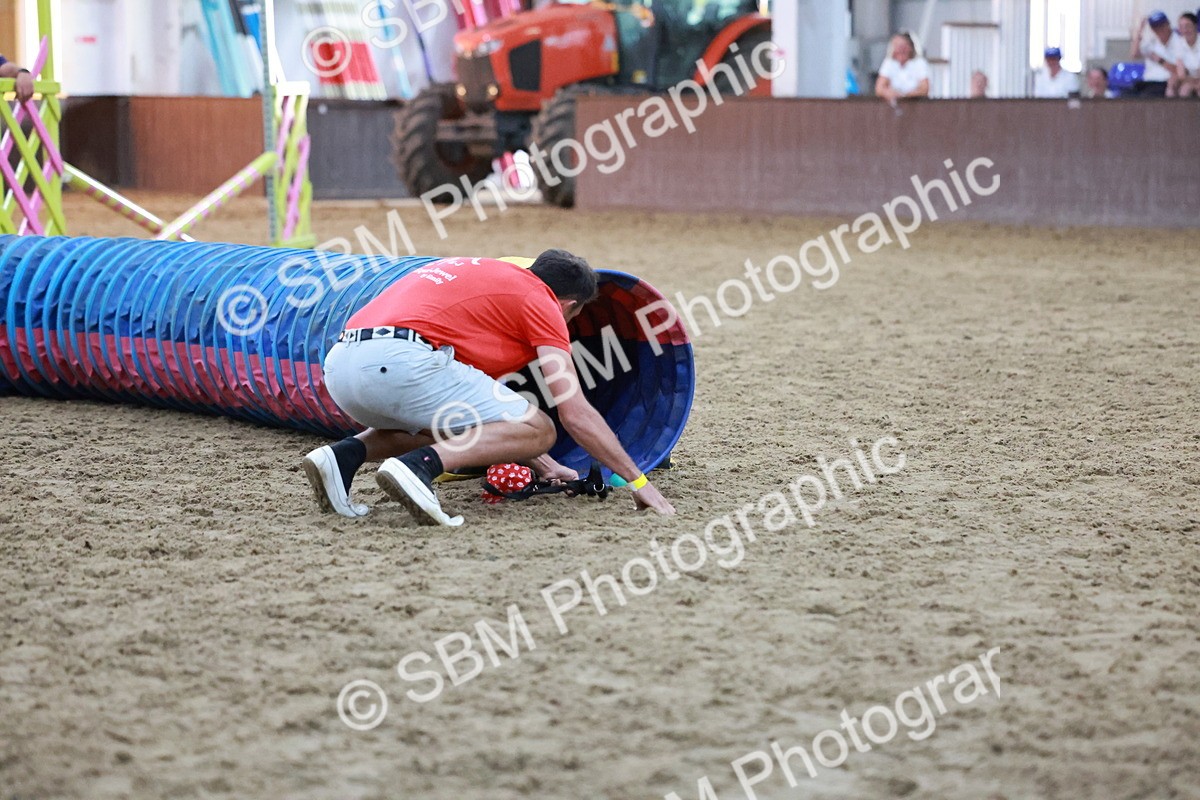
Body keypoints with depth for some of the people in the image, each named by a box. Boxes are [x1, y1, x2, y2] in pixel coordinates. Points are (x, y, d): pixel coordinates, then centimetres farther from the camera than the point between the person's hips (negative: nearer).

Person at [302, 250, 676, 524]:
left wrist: (535, 461, 47)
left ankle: (345, 455, 10)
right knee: (540, 430, 1)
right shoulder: (540, 299, 11)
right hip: (399, 361, -8)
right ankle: (419, 465, -20)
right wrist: (638, 480, 13)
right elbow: (574, 412, 6)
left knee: (445, 427, 35)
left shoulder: (490, 275, 34)